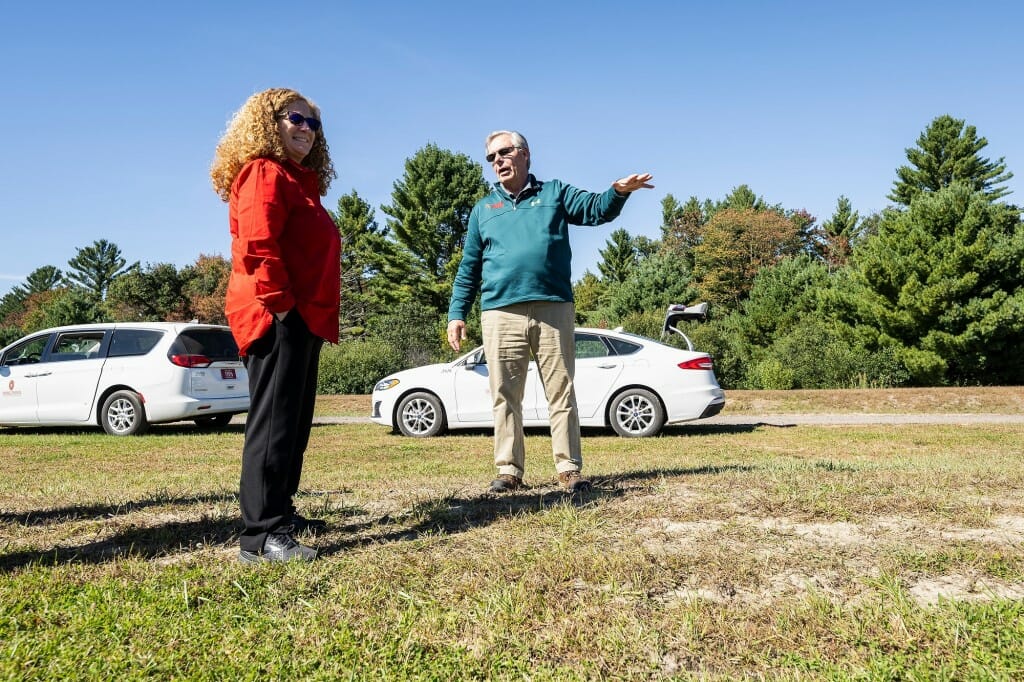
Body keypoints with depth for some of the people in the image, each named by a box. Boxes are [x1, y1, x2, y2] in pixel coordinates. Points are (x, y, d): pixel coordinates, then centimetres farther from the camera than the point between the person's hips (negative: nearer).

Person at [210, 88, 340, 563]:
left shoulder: (300, 182, 25)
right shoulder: (264, 173, -6)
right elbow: (258, 246, -19)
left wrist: (312, 315, 17)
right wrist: (281, 305, -20)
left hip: (302, 319, 11)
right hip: (277, 318, -10)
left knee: (294, 421, 14)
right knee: (273, 422, -11)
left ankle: (280, 512, 25)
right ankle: (261, 535, -8)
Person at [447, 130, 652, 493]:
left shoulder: (555, 193, 15)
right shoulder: (483, 209, 19)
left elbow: (596, 209, 0)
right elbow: (468, 269, 18)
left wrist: (619, 192, -22)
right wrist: (457, 314, 9)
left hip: (553, 309, -1)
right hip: (500, 314, 2)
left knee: (562, 393, 1)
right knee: (505, 396, 3)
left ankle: (568, 468, 8)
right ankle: (509, 469, 12)